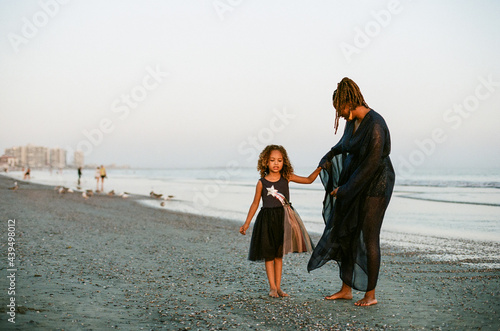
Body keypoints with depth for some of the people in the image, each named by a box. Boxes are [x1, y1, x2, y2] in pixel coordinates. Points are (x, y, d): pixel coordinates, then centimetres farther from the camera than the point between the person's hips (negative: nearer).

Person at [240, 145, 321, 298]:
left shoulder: (287, 177, -1)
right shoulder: (262, 182, -6)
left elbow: (308, 180, 5)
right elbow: (255, 203, 2)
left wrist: (319, 169, -11)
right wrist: (246, 223, 3)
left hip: (283, 218, 2)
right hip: (267, 219, -2)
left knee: (279, 254, 10)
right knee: (268, 254, 1)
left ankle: (278, 286, 17)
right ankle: (272, 287, 9)